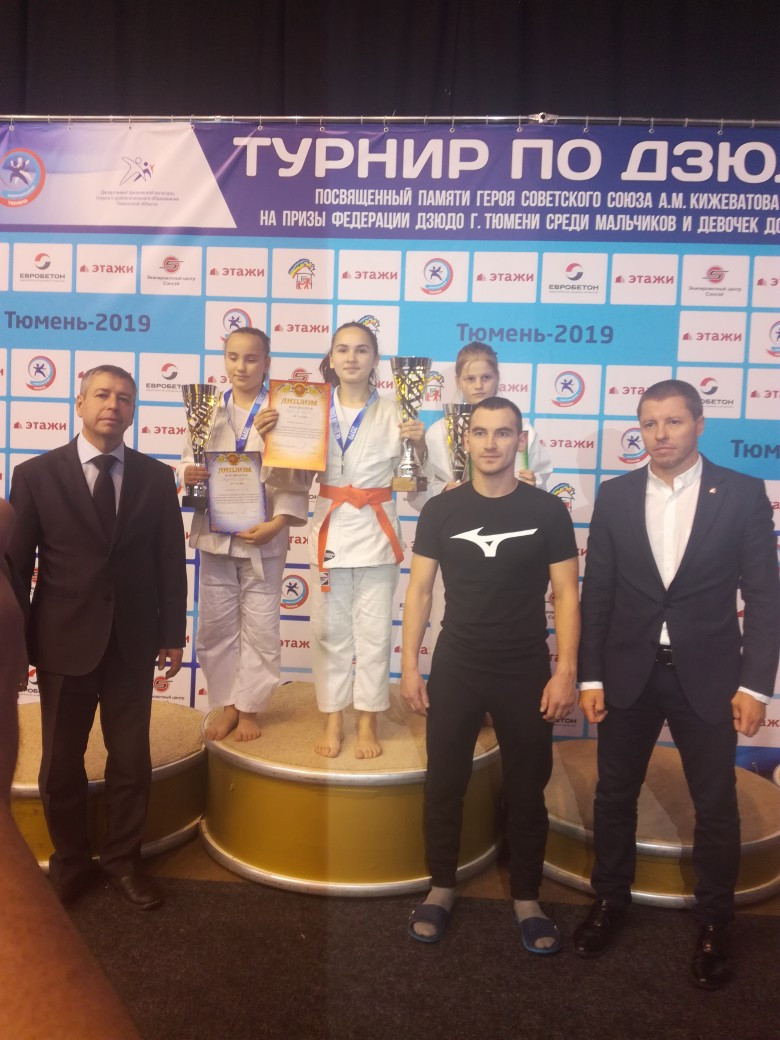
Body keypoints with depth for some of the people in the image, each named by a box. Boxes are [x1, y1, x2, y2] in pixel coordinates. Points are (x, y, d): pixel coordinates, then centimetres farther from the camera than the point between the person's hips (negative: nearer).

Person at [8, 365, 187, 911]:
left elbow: (171, 560, 3)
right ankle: (70, 863, 35)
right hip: (64, 641, -1)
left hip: (133, 642, 1)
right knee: (61, 763, 13)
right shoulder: (36, 474, -3)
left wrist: (172, 634, 1)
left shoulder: (156, 477, 1)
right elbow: (17, 563, -2)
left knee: (132, 760, 11)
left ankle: (123, 860, 32)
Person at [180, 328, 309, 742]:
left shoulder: (283, 412, -5)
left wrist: (277, 523, -18)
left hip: (262, 535, -3)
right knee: (215, 626, 11)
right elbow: (188, 462, 5)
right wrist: (187, 475, -18)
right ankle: (227, 704, 27)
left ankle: (249, 707, 23)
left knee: (260, 628, 7)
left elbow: (298, 478, -8)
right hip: (214, 532, 3)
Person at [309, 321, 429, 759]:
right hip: (331, 530, 2)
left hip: (375, 531, -1)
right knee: (330, 631, 8)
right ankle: (334, 720, 23)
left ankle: (369, 723, 20)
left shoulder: (392, 412, 0)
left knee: (374, 632, 6)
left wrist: (420, 444, -19)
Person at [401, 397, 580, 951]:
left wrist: (566, 672, -10)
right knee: (444, 786, 13)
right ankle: (442, 886, 34)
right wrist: (410, 666, -3)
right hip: (454, 670, 1)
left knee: (526, 791, 13)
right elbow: (419, 590, 1)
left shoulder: (548, 511, -5)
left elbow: (566, 595, -3)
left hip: (526, 673, -1)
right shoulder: (441, 509, -2)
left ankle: (527, 898, 32)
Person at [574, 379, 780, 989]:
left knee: (716, 806, 11)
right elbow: (597, 592, 1)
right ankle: (610, 901, 36)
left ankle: (714, 923, 33)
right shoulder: (616, 496, 1)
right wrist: (590, 676, -1)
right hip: (628, 672, 2)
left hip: (707, 676, -1)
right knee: (615, 795, 14)